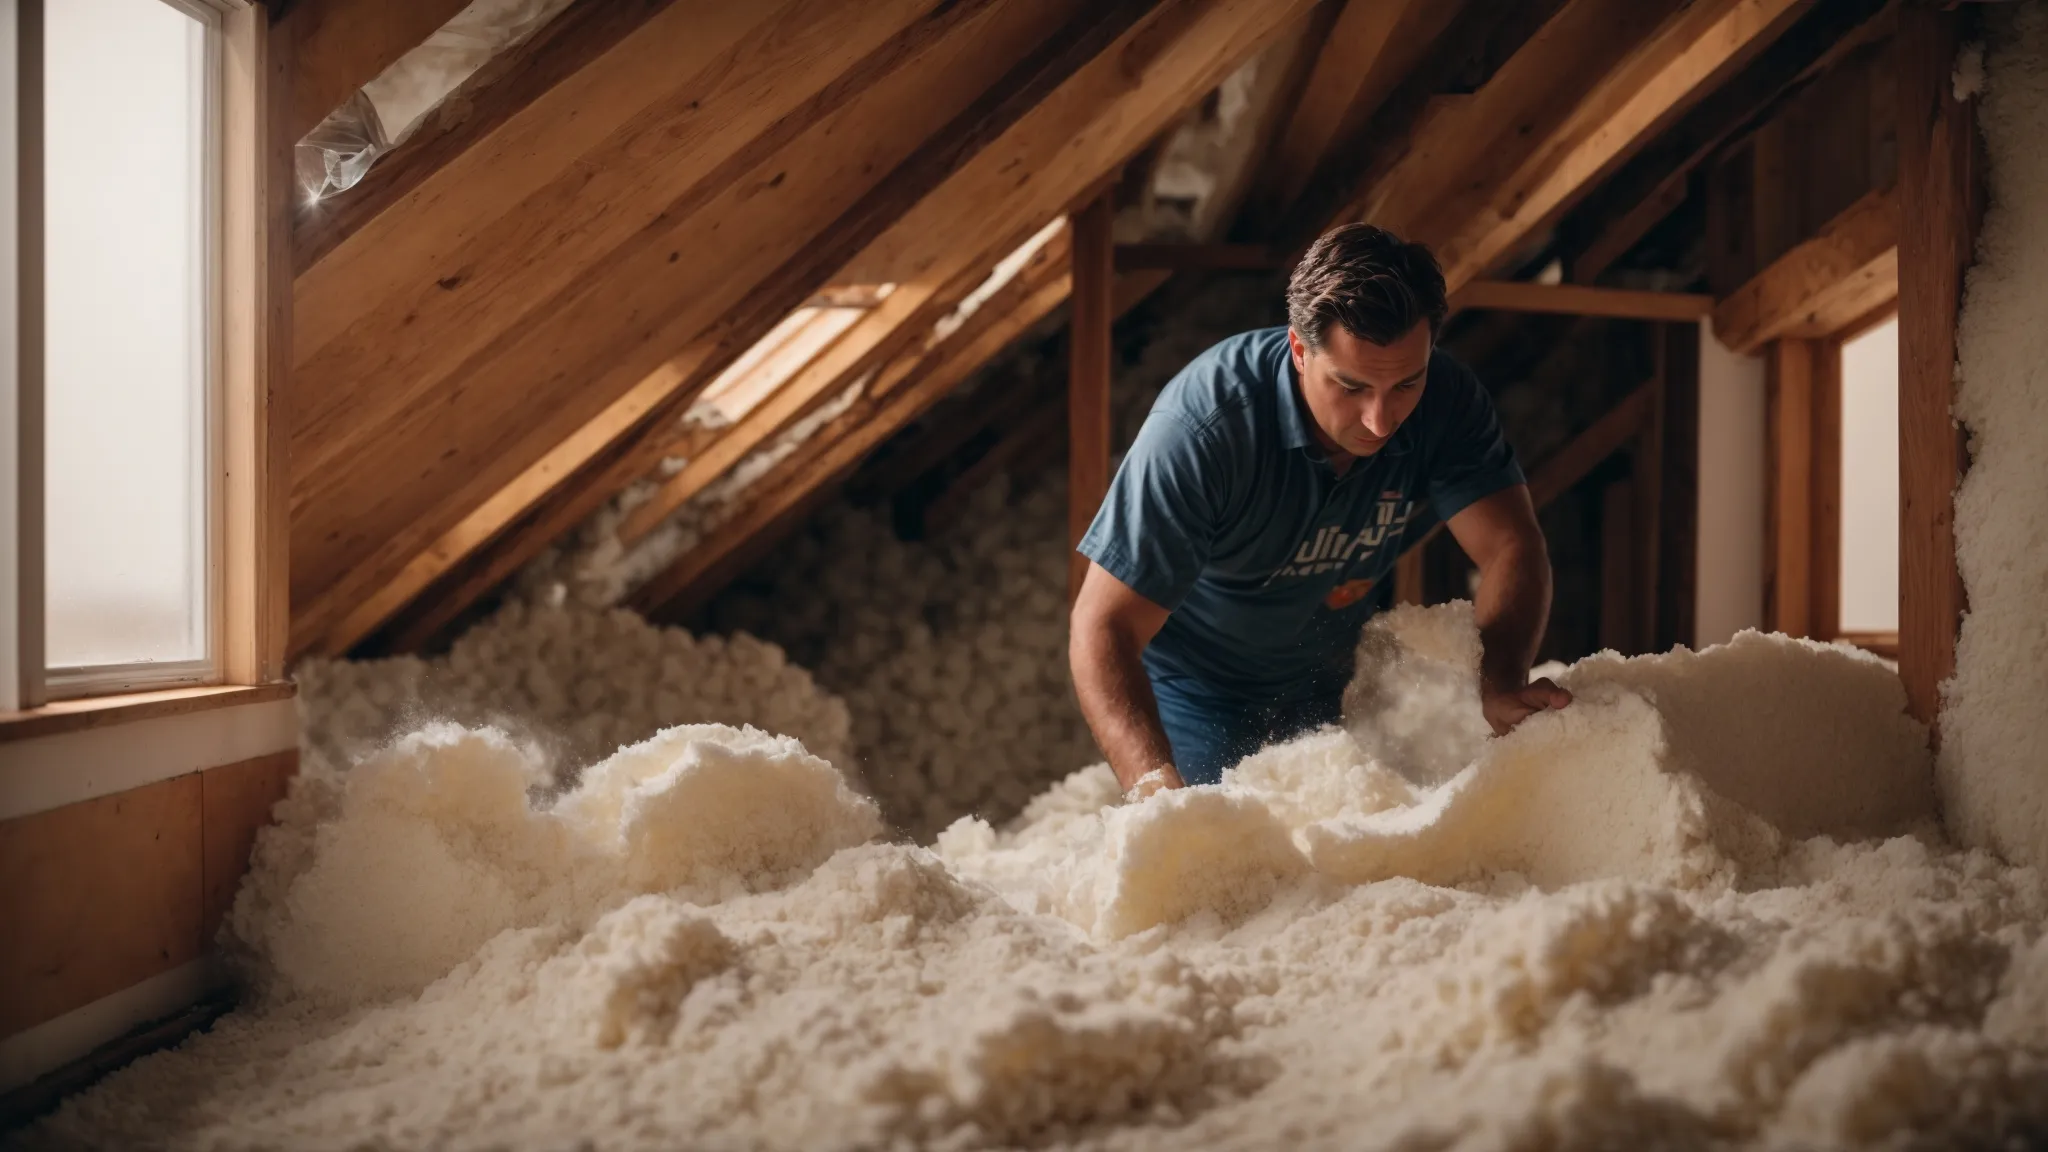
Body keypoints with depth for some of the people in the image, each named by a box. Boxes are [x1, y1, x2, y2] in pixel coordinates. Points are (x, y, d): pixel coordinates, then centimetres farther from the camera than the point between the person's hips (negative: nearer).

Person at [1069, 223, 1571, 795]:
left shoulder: (1446, 400, -22)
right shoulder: (1201, 431, -37)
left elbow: (1511, 545, -24)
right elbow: (1103, 627, -39)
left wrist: (1501, 686, -46)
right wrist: (1158, 788, -54)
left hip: (1336, 683, 4)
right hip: (1199, 690, -4)